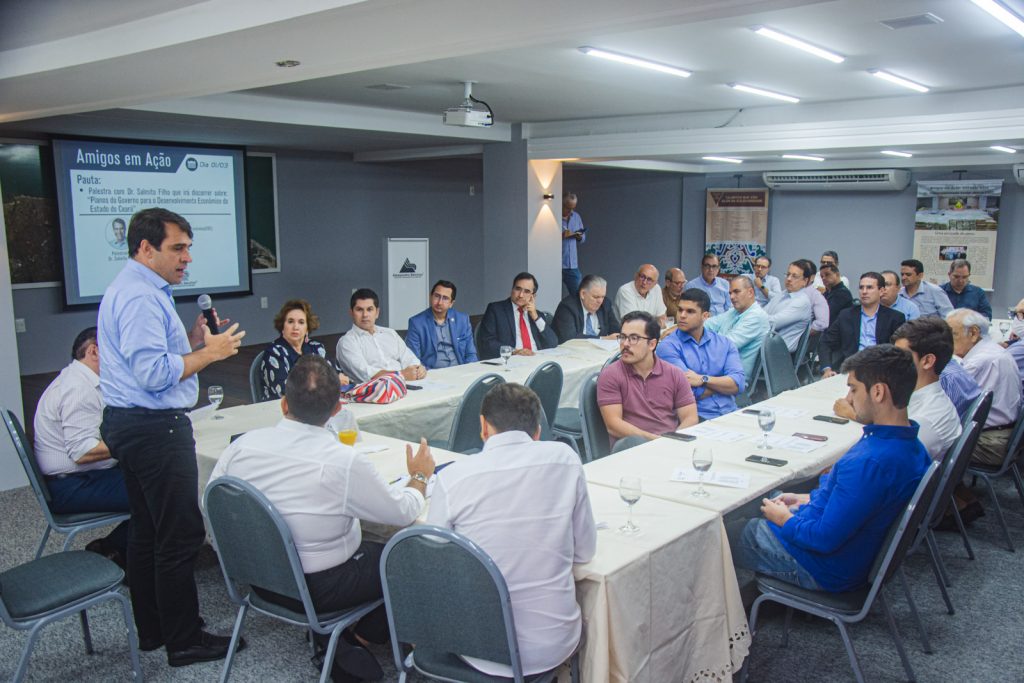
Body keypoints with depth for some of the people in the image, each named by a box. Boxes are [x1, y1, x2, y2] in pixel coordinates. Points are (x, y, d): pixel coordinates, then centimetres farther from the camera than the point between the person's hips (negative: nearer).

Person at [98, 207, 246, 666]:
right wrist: (209, 353, -15)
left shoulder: (138, 289, 17)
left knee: (147, 531, 17)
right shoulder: (140, 297, -17)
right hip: (155, 427, -11)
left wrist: (192, 342, 7)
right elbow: (155, 374, -25)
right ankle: (184, 641, 7)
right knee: (181, 535, -3)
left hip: (130, 424, 11)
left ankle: (152, 629, 29)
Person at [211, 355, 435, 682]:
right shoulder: (346, 462, -27)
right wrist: (420, 477, 6)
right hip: (321, 590, -5)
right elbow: (403, 512, -14)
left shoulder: (242, 445, -14)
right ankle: (369, 631, 22)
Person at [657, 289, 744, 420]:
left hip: (730, 413, 6)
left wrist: (703, 380, -15)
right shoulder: (668, 346, -2)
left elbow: (739, 383, -1)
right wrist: (724, 383, 1)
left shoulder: (725, 343, 14)